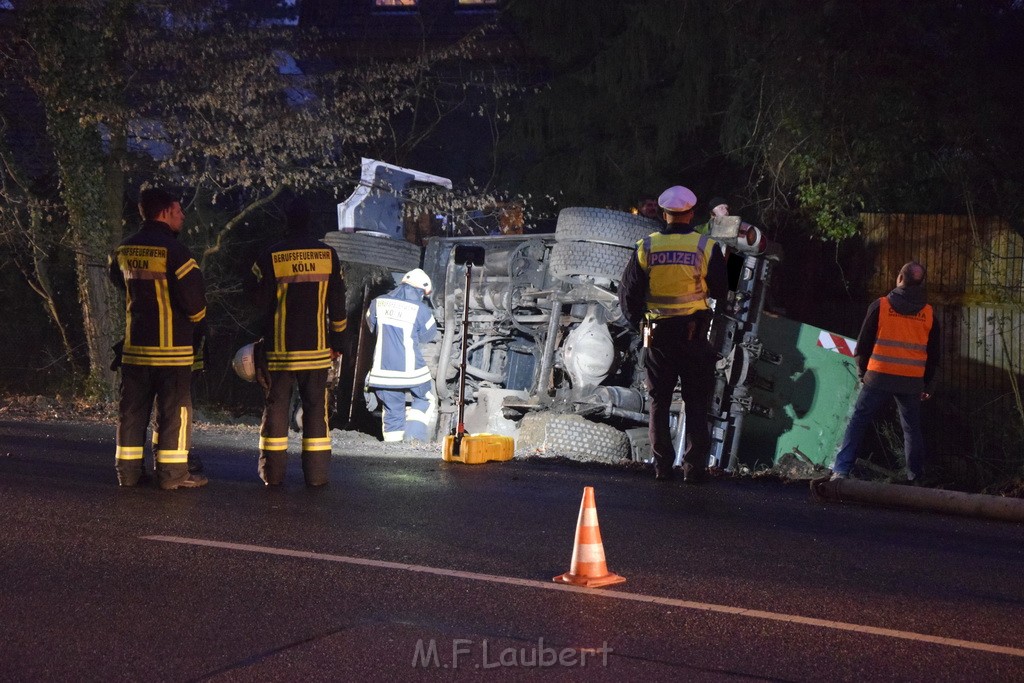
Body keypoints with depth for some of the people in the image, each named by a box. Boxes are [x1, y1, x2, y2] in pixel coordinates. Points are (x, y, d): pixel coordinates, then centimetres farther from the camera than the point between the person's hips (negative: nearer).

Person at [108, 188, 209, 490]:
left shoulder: (124, 250, 8)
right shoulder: (173, 249, -15)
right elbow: (193, 295, -17)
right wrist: (198, 317, 4)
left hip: (135, 344, 7)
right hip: (171, 346, -6)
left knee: (132, 408, 11)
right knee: (175, 408, 0)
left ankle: (128, 471, 14)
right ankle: (172, 474, 0)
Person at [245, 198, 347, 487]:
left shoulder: (270, 257, -6)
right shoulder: (328, 255, 1)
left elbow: (255, 300, -3)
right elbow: (337, 304, 5)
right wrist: (337, 341, 14)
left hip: (279, 350, -1)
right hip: (316, 349, 1)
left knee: (276, 406, 6)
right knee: (316, 407, 6)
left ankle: (273, 472, 8)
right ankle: (316, 473, 5)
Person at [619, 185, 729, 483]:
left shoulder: (646, 247, -3)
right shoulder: (706, 247, -7)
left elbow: (628, 292, 1)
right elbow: (721, 292, 2)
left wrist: (638, 322, 16)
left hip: (657, 332, 2)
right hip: (694, 333, -1)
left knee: (659, 401, 11)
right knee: (696, 401, 7)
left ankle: (662, 465, 12)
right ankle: (694, 466, 5)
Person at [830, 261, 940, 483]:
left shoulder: (880, 306, -3)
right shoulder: (928, 313, 4)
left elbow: (863, 342, 0)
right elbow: (934, 353, 11)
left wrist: (861, 372, 13)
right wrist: (927, 384, 21)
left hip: (879, 377, -2)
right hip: (912, 382, 2)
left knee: (858, 421, 2)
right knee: (912, 429, 15)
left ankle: (841, 470, -9)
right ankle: (915, 478, 20)